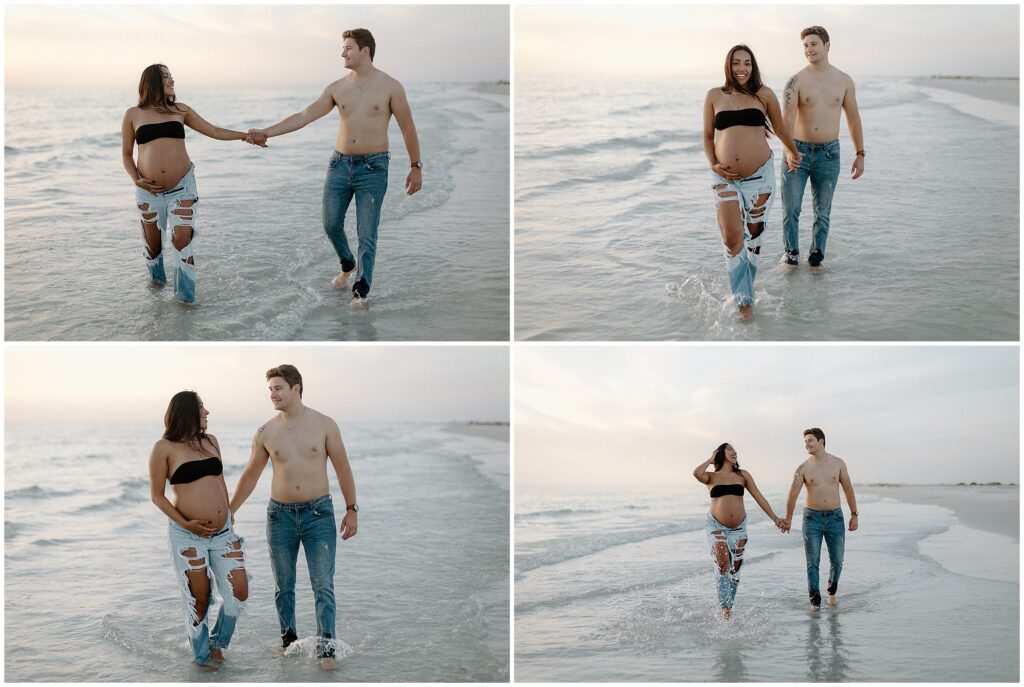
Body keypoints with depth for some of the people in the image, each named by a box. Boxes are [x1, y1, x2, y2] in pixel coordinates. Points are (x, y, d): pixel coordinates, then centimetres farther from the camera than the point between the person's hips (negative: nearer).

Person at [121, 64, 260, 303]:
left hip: (182, 187, 0)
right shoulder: (133, 115, 5)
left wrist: (246, 135, 0)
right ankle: (157, 280, 39)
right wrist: (136, 180, -6)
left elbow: (213, 131, 9)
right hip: (149, 190, 0)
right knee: (153, 243, 12)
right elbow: (126, 153, 10)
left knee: (182, 241, -12)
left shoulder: (180, 110, 9)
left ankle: (186, 296, -3)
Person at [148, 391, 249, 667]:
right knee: (199, 600, 4)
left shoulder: (210, 441, 11)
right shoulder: (165, 448, -6)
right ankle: (202, 656, 24)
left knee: (239, 592, -1)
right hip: (188, 536, -5)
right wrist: (185, 523, -13)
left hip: (223, 531, 5)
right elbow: (157, 495, -4)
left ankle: (217, 643, 23)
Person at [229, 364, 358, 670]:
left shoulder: (324, 425, -4)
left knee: (323, 585, -6)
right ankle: (288, 641, 24)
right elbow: (250, 476, 11)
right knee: (283, 586, 10)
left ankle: (326, 649, -4)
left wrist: (351, 510, 1)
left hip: (318, 513, -2)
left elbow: (342, 468, 2)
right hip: (280, 515, 2)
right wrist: (229, 512, 11)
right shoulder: (265, 433, 1)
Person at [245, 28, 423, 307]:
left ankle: (361, 291, 1)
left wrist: (416, 166, 0)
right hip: (340, 164, 4)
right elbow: (303, 116, 4)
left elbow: (407, 128, 0)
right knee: (331, 224, 7)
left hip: (373, 168, -4)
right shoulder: (337, 88, 5)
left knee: (367, 233, -5)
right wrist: (266, 132, -3)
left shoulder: (390, 86, -5)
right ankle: (347, 265, 35)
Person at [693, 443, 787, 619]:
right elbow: (697, 473, -22)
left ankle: (729, 606, 19)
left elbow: (759, 497, 7)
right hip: (717, 527, -3)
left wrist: (774, 518, -1)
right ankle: (724, 608, -16)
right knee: (723, 565, -18)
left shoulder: (742, 475, 8)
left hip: (739, 528, 3)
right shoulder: (712, 477, 1)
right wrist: (711, 460, -5)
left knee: (735, 569, 7)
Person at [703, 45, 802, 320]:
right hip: (725, 178, 0)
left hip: (759, 176, 0)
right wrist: (712, 165, -1)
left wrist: (793, 153, 28)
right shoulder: (715, 96, 4)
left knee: (753, 236, 9)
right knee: (732, 237, -12)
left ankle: (746, 291, 26)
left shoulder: (764, 95, 2)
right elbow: (707, 135, 12)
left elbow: (780, 128, 15)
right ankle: (744, 300, -3)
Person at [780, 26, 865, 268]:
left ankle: (817, 255, 21)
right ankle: (791, 252, 18)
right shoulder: (796, 81, -7)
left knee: (823, 211, 8)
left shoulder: (844, 82, 3)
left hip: (829, 153, 2)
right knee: (791, 208, 0)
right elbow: (788, 118, -19)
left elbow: (853, 119, 11)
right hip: (798, 150, -2)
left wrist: (860, 154, 8)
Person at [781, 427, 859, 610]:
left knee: (837, 560, 6)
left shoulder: (838, 463, 1)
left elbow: (848, 489, 7)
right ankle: (815, 600, 2)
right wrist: (788, 519, -5)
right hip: (812, 517, -1)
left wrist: (854, 515, 6)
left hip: (835, 517, 1)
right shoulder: (803, 468, -3)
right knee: (813, 562, -4)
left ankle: (832, 591, 30)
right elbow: (793, 494, -3)